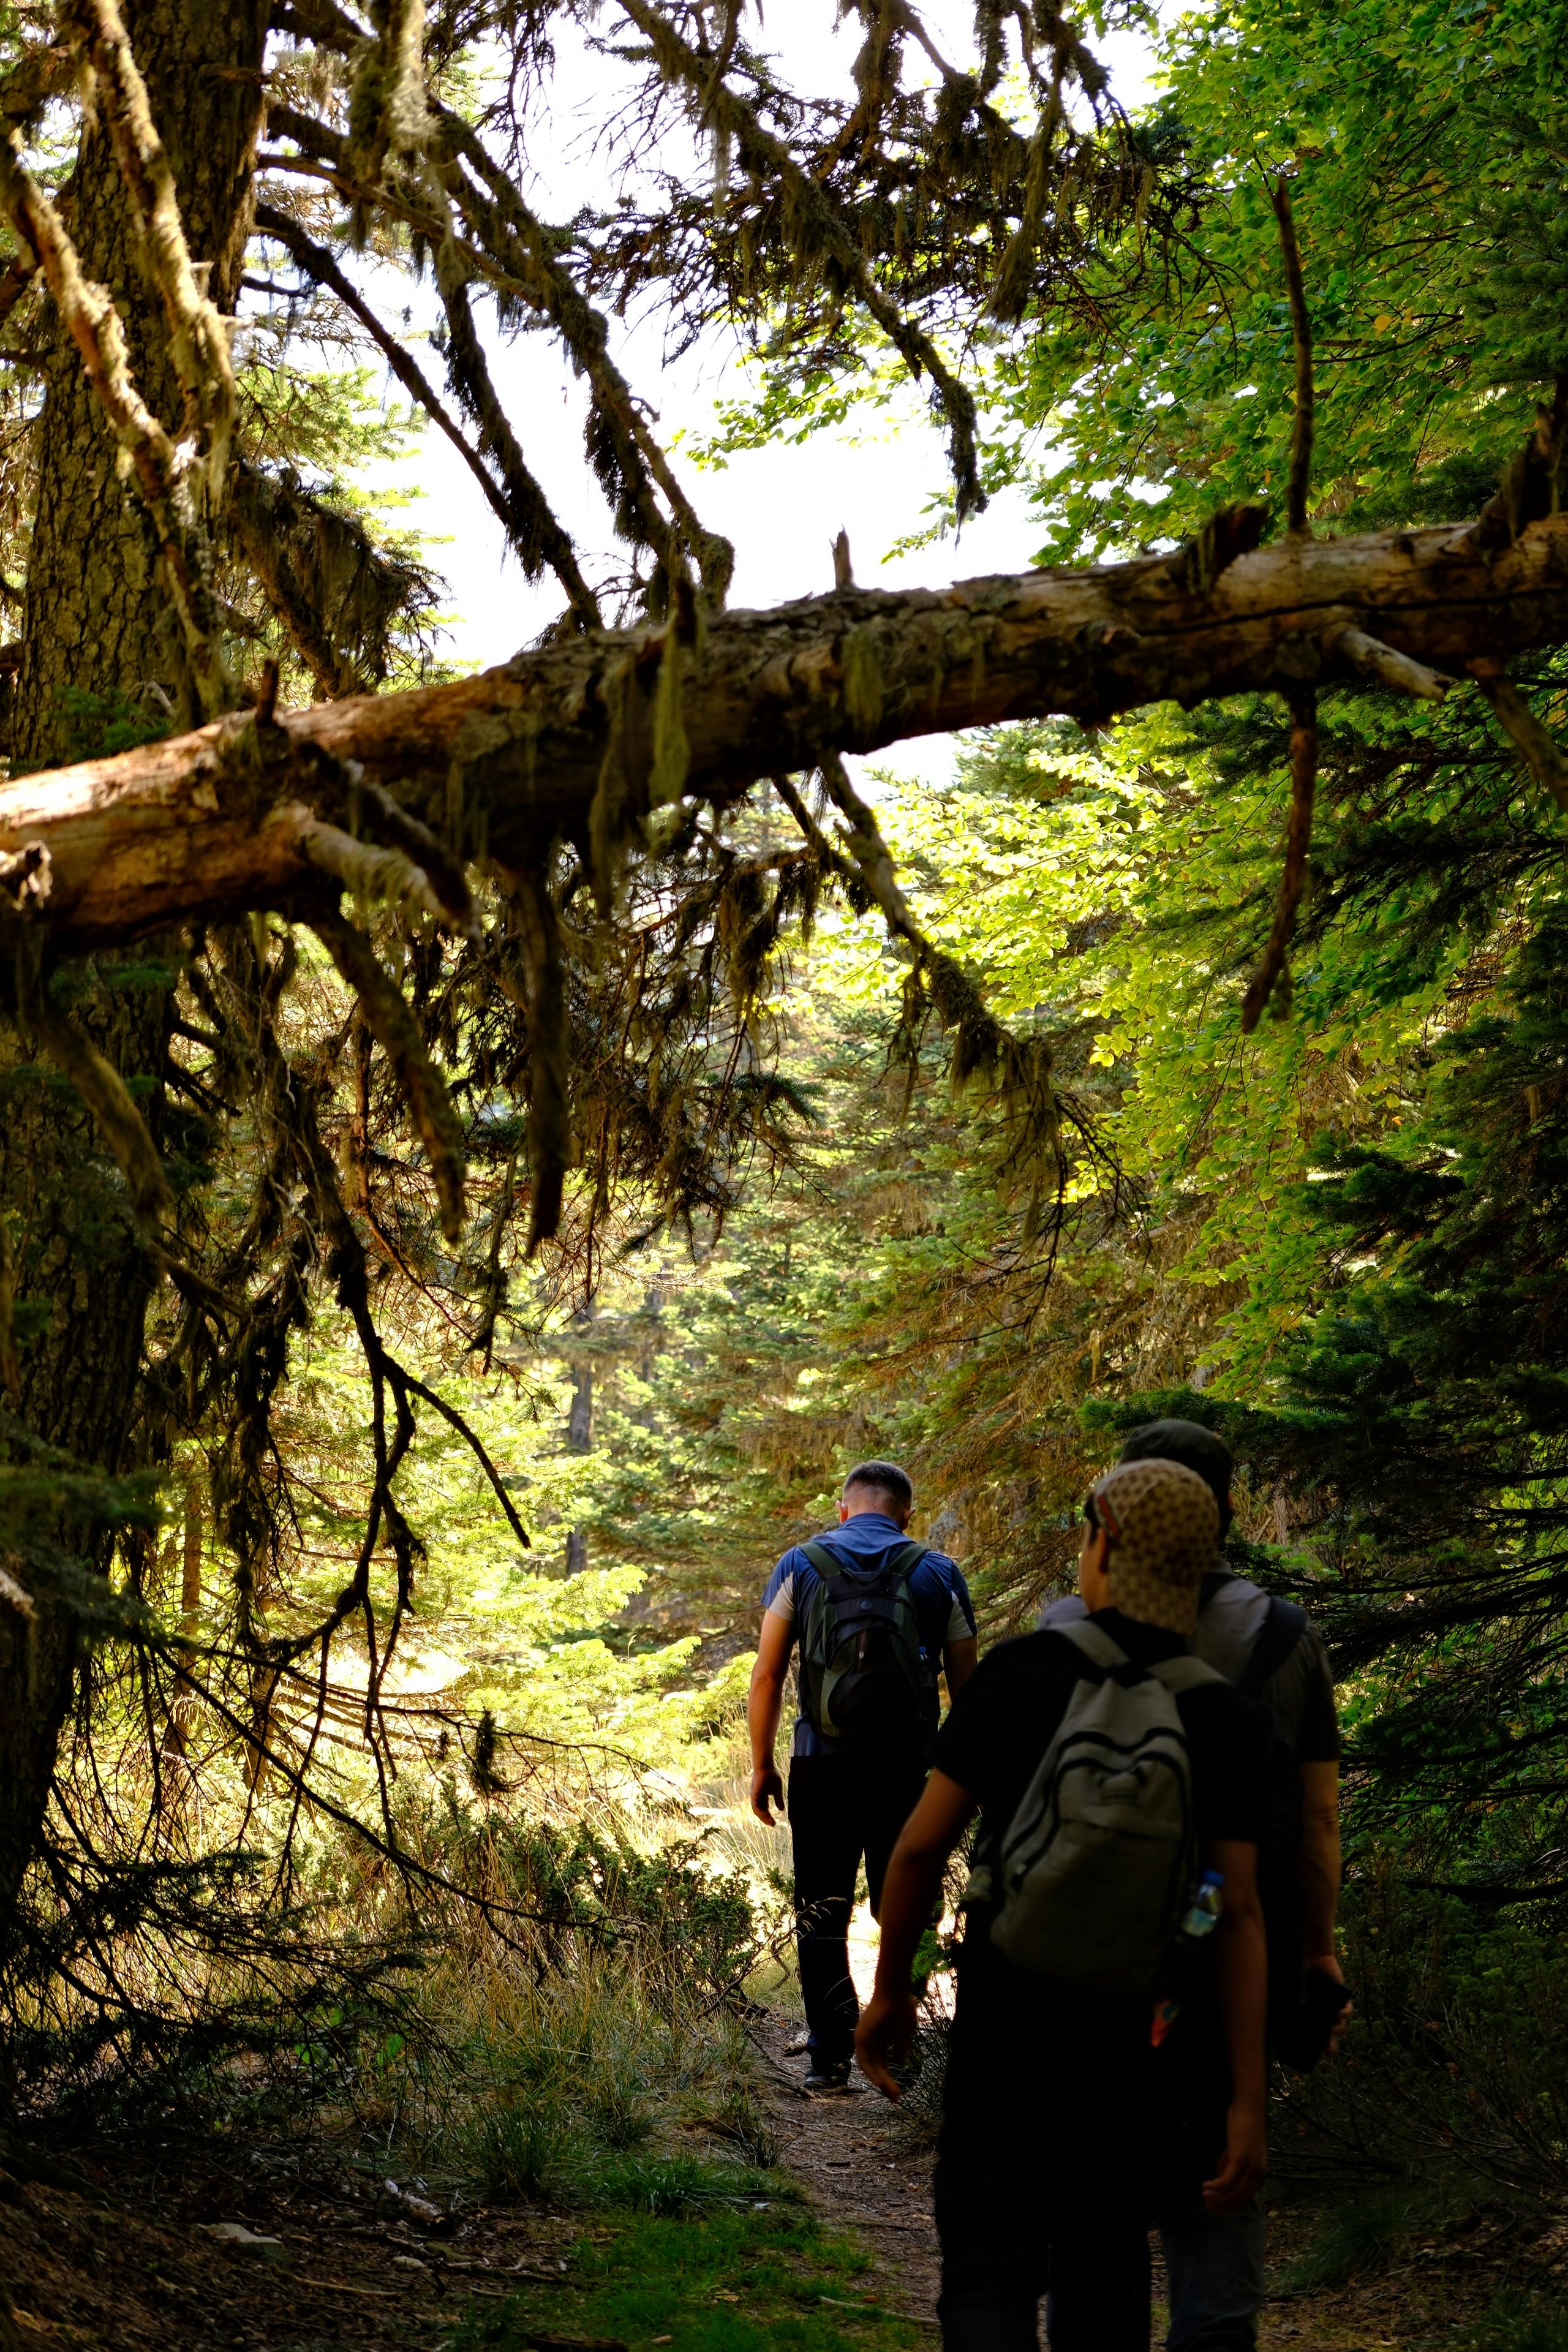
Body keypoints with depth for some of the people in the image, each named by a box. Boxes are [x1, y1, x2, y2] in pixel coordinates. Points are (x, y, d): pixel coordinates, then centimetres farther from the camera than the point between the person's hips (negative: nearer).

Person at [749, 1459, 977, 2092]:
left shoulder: (801, 1565, 4)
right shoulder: (938, 1574, 5)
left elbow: (766, 1675, 0)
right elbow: (967, 1686, 5)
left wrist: (762, 1766, 6)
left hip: (823, 1764, 0)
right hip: (908, 1767, 0)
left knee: (821, 1915, 10)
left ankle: (829, 2059, 11)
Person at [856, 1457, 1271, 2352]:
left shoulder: (1018, 1671, -9)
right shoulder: (1227, 1719, -5)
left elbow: (922, 1847, -6)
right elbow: (1239, 1915, -10)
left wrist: (889, 1992, 9)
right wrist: (1247, 2104, -7)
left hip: (1016, 2024, -2)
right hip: (1146, 2039, 3)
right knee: (1107, 2256, 22)